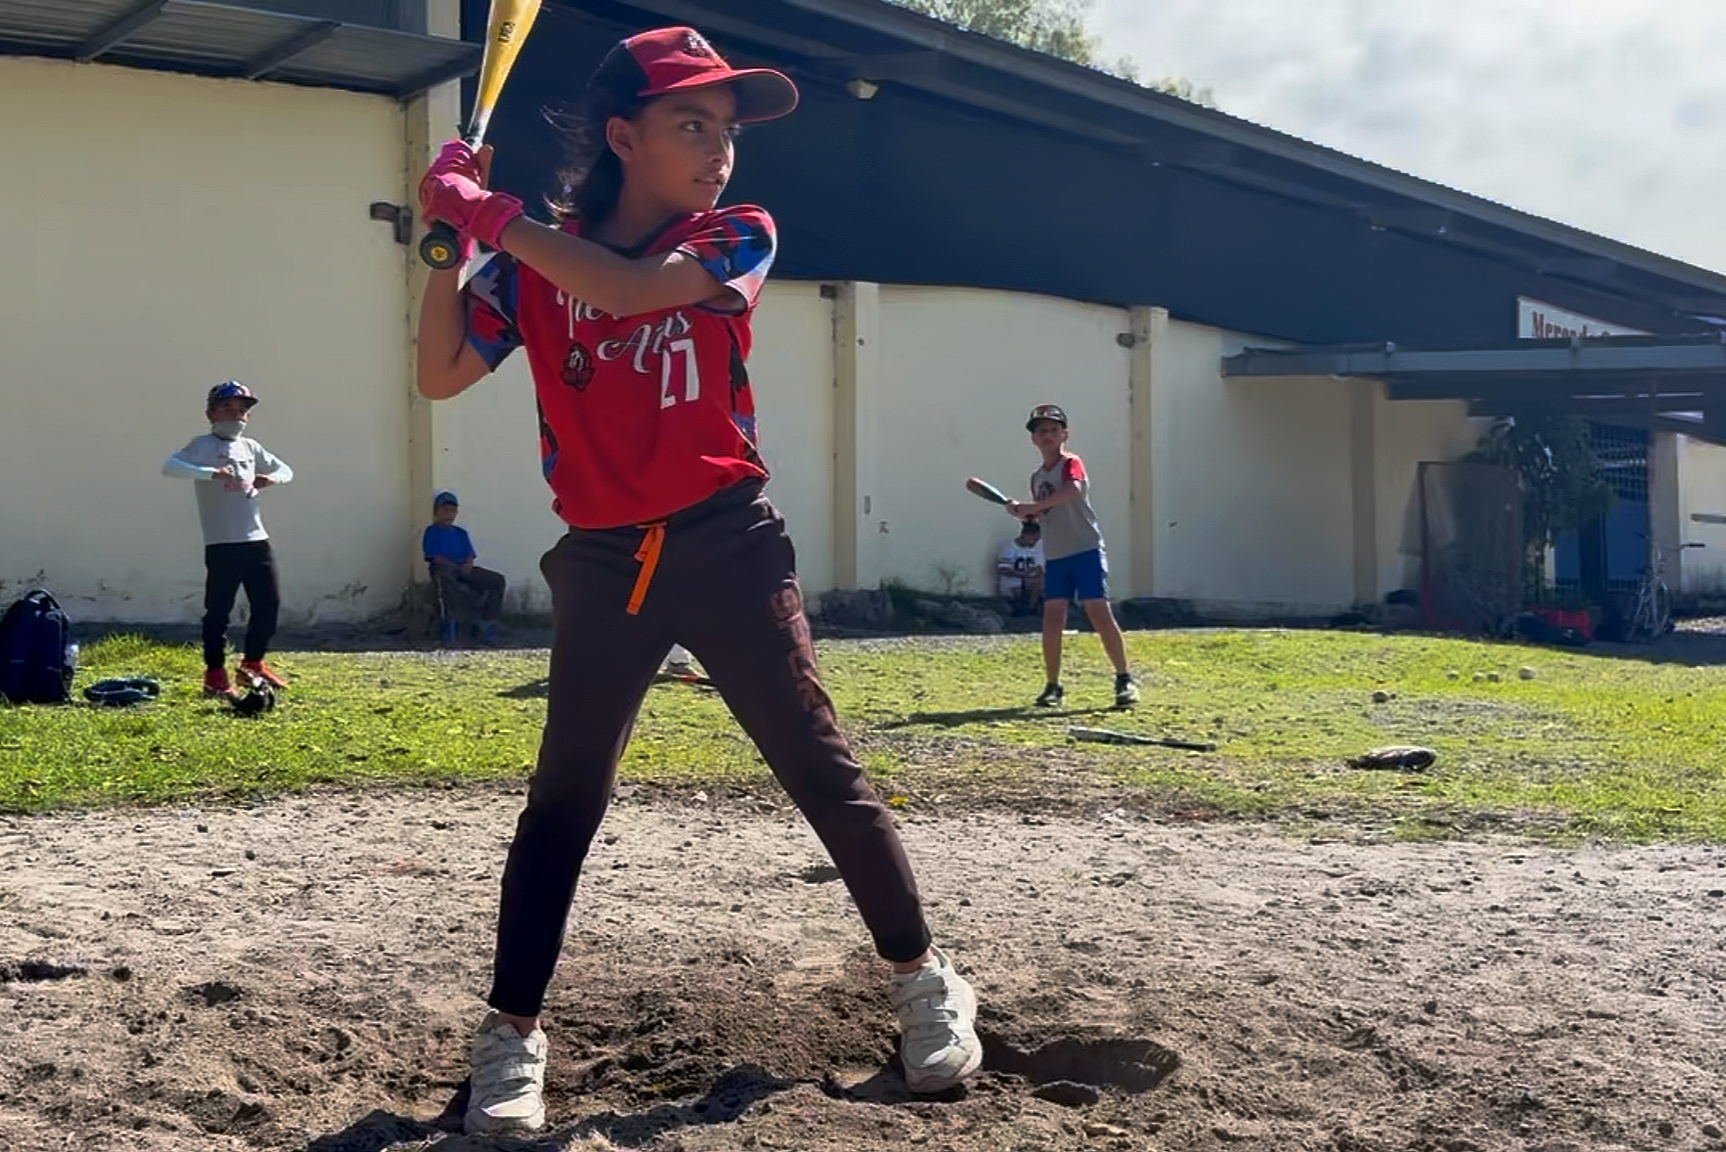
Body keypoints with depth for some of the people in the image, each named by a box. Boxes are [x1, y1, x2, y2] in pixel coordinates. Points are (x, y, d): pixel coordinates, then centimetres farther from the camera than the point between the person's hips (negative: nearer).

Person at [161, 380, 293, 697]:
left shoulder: (250, 447, 15)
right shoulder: (204, 446, -4)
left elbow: (285, 470, 23)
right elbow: (170, 466, -20)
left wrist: (271, 478, -1)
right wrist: (212, 473, -31)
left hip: (256, 539, 6)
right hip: (221, 543, -6)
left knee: (269, 602, 8)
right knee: (219, 609, -2)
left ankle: (254, 662, 24)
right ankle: (215, 673, 7)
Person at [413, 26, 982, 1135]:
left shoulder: (740, 237, -3)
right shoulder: (535, 261, 5)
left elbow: (624, 288, -20)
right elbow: (443, 373, 4)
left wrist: (487, 211, -16)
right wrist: (450, 237, -5)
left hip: (729, 546, -2)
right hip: (601, 564, 2)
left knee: (824, 771, 0)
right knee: (563, 800, 4)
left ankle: (927, 981, 14)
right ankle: (512, 1036, 13)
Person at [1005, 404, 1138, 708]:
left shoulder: (1071, 464, -4)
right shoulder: (1037, 477, 16)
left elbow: (1072, 490, -27)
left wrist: (1031, 507, -28)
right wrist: (1025, 515, -3)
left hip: (1085, 551, -6)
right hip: (1054, 557, 6)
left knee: (1100, 613, -10)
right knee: (1052, 618, 1)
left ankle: (1124, 680, -2)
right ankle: (1053, 686, 8)